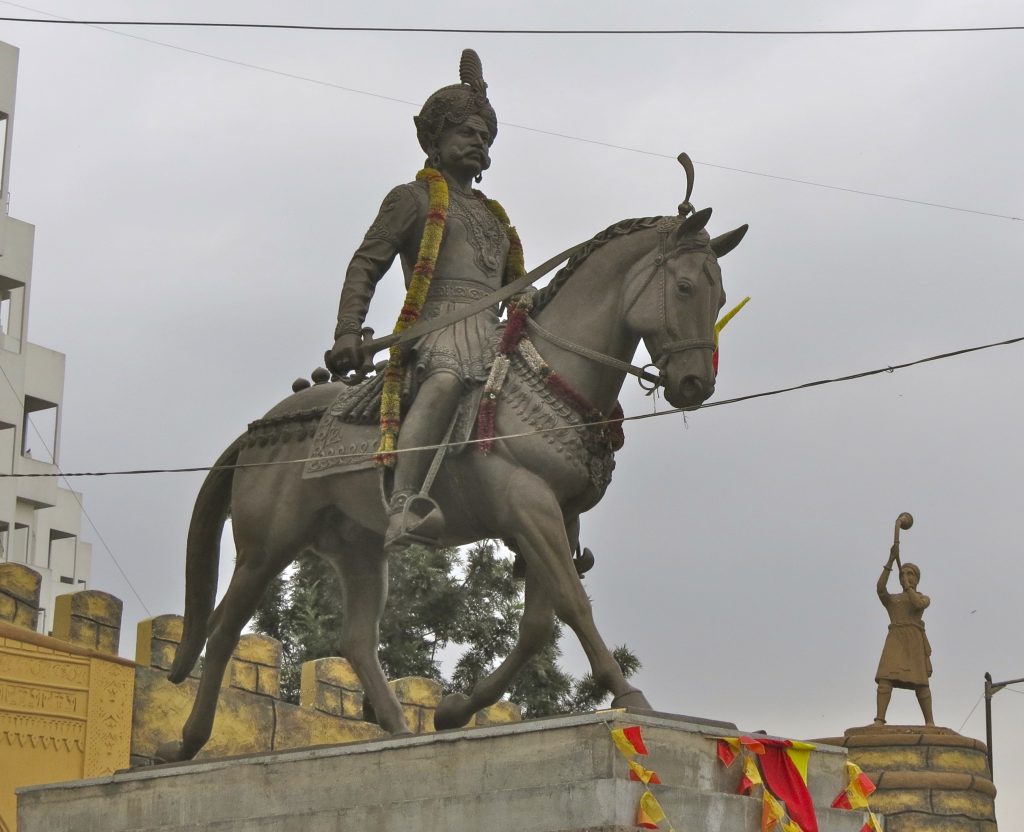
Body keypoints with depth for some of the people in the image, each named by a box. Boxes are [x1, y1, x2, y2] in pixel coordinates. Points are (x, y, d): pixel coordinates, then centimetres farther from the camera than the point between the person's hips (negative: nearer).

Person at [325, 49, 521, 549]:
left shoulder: (494, 216, 35)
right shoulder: (412, 198, 15)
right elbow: (366, 265, 3)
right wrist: (348, 333, -12)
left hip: (491, 338, 8)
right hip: (436, 330, -8)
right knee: (449, 378, -40)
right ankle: (402, 508, -59)